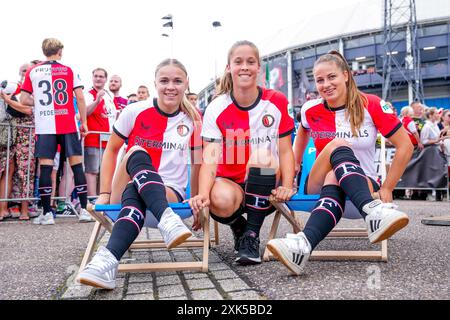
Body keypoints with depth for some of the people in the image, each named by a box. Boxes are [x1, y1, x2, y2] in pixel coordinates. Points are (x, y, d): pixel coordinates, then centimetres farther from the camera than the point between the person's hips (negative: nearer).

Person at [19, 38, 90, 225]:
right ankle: (84, 209, 4)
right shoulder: (69, 71, 5)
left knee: (45, 167, 1)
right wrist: (84, 122, 4)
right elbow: (80, 98, -2)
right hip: (68, 125, 0)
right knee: (77, 165, 4)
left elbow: (24, 100, 6)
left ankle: (46, 213, 1)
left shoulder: (32, 72, 8)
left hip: (44, 127, 1)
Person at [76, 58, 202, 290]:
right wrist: (104, 194, -1)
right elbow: (111, 150, 6)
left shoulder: (193, 120, 1)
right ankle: (167, 220, -55)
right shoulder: (135, 112, -2)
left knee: (134, 194, -36)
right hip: (125, 191, 0)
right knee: (137, 154, -34)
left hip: (172, 194, 0)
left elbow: (198, 164, 6)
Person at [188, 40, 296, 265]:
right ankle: (238, 228, 4)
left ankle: (252, 235, -17)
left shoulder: (277, 102, -4)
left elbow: (285, 150, -3)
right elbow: (210, 157, -16)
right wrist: (203, 193, -33)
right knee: (222, 200, -36)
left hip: (266, 188, 1)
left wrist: (287, 186, -18)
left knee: (262, 155, -32)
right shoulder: (216, 108, -6)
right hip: (230, 183, 0)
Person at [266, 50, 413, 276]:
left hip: (364, 185, -1)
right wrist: (295, 164, 18)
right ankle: (374, 211, -59)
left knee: (334, 179, -38)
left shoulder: (371, 105, -7)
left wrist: (387, 189, -9)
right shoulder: (311, 110, 0)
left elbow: (405, 146, -5)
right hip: (318, 186, 1)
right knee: (338, 146, -33)